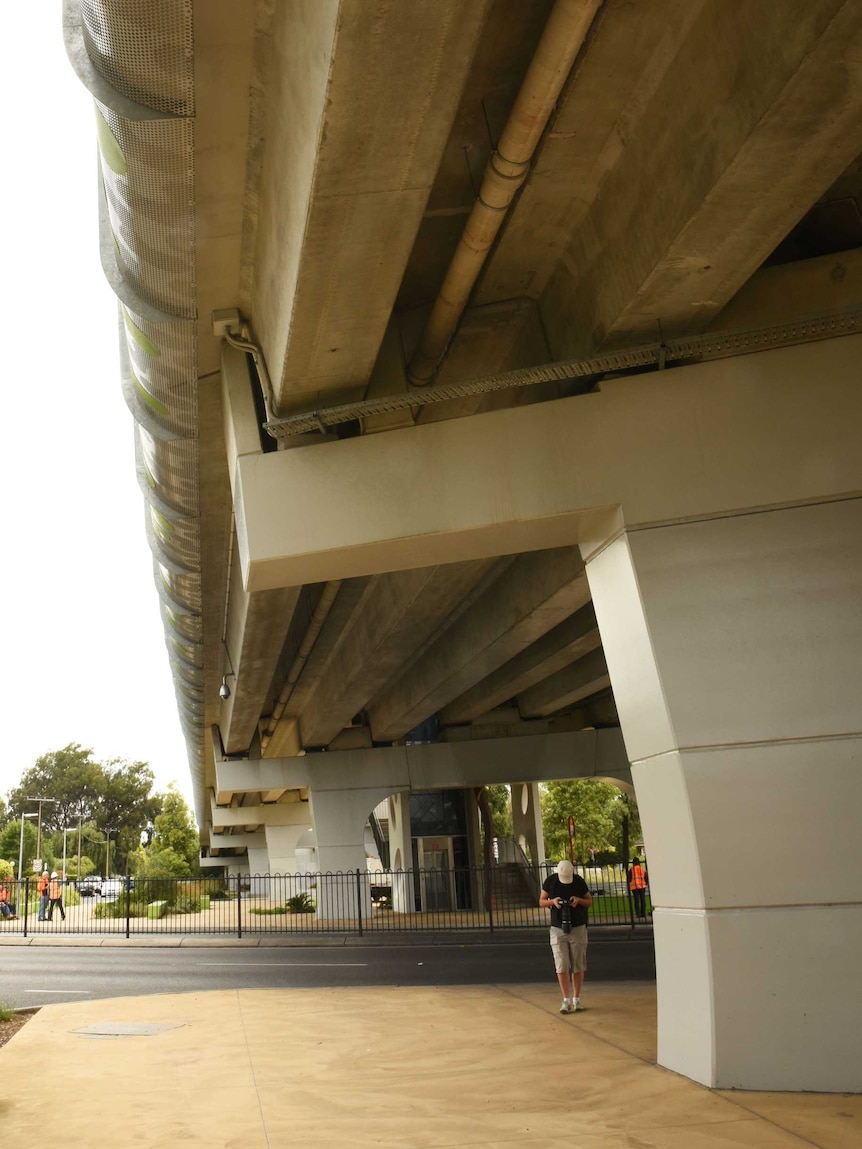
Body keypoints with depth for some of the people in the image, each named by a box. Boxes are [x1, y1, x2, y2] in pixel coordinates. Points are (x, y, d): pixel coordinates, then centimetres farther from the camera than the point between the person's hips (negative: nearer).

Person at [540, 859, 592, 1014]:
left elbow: (590, 902, 6)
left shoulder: (579, 881, -5)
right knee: (562, 967, -5)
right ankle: (566, 1000, 2)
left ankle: (576, 999, 17)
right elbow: (541, 902, 5)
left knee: (578, 967, 4)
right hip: (557, 929, 0)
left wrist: (579, 900, -15)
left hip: (578, 928, 0)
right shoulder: (550, 881, -4)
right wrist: (552, 901, -16)